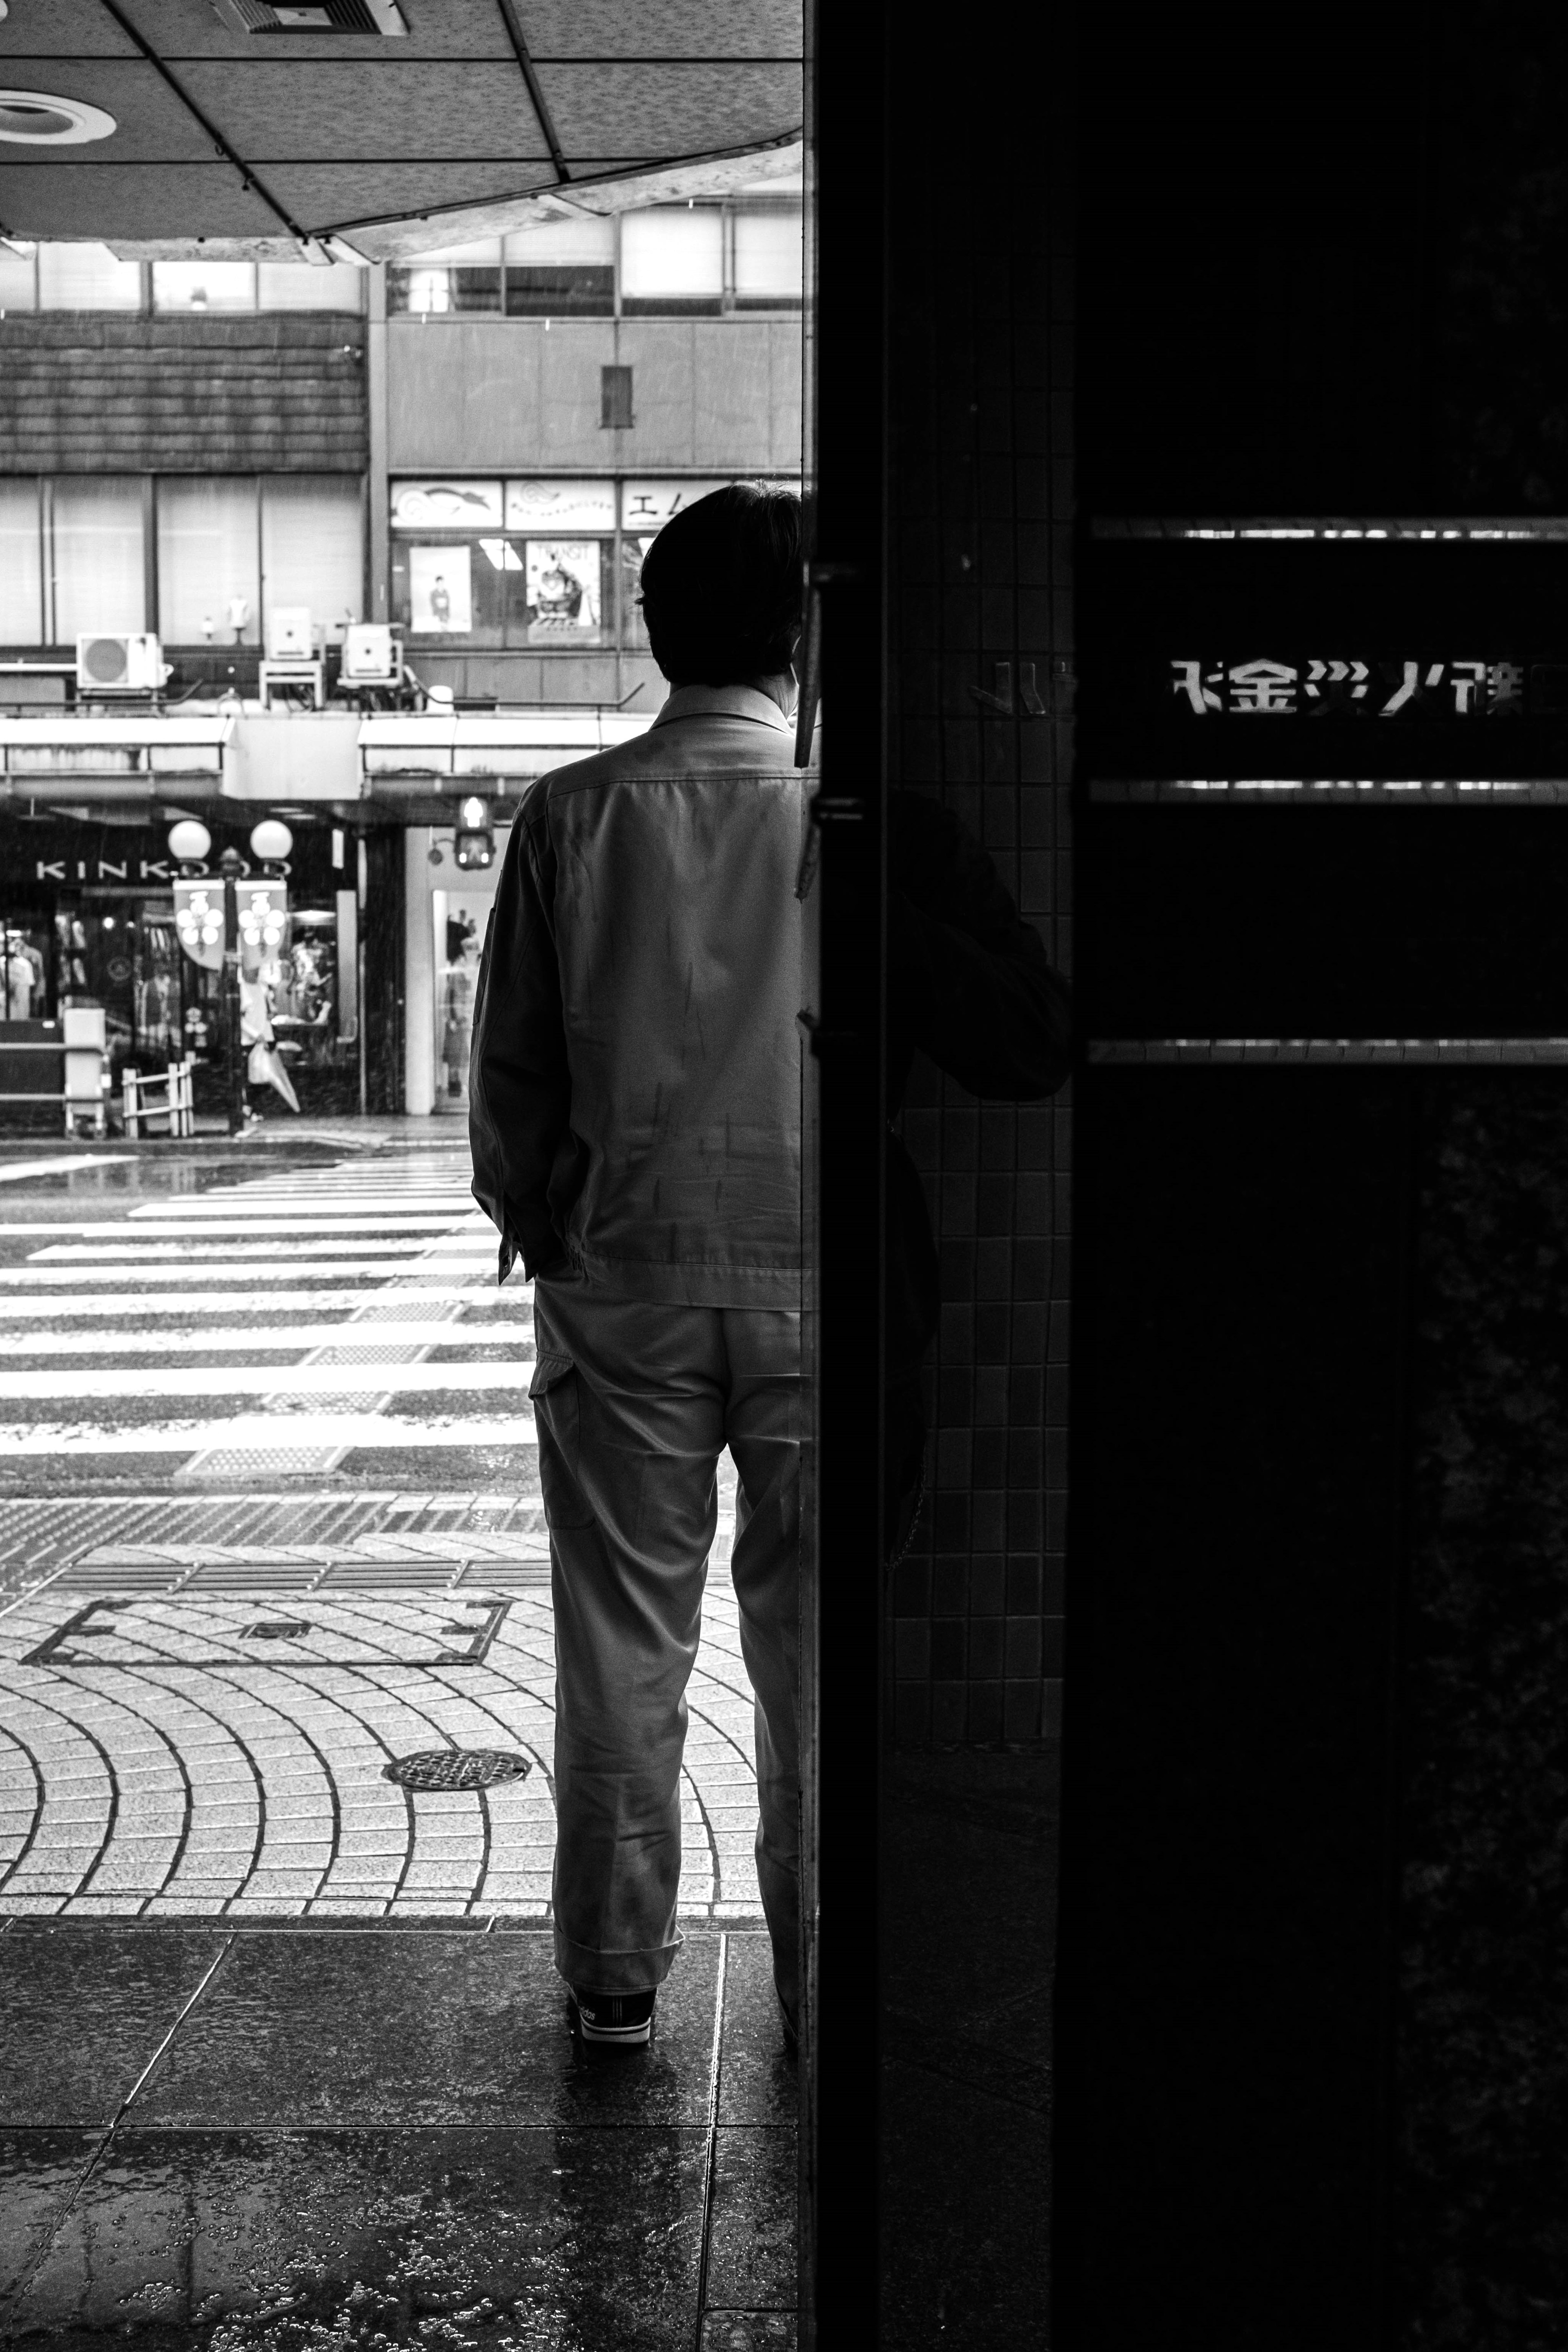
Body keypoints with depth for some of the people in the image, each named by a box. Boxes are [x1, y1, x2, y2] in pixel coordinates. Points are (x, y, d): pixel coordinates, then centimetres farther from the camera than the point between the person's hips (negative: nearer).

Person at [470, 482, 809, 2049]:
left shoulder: (574, 814, -3)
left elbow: (509, 1059, 1)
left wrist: (529, 1218, 17)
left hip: (623, 1273, 1)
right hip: (812, 1269, 0)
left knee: (622, 1640, 10)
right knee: (812, 1637, 11)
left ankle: (615, 1972, 19)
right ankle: (819, 1960, 20)